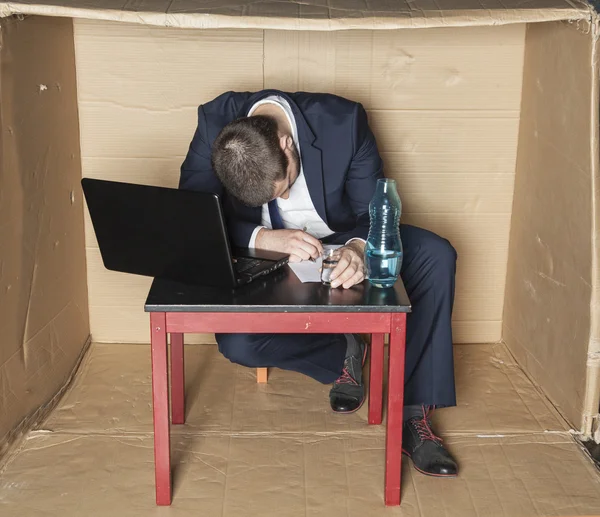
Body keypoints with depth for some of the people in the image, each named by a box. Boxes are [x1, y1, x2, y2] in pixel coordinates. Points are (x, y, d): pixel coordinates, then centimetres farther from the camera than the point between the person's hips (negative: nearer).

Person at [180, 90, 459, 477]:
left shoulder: (343, 120, -24)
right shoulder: (215, 122, -22)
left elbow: (376, 211, -18)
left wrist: (359, 248, -42)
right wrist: (265, 238, -38)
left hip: (340, 239, 1)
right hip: (263, 253, 0)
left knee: (436, 256, -24)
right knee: (236, 343, -28)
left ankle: (414, 413, -18)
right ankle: (342, 353, 1)